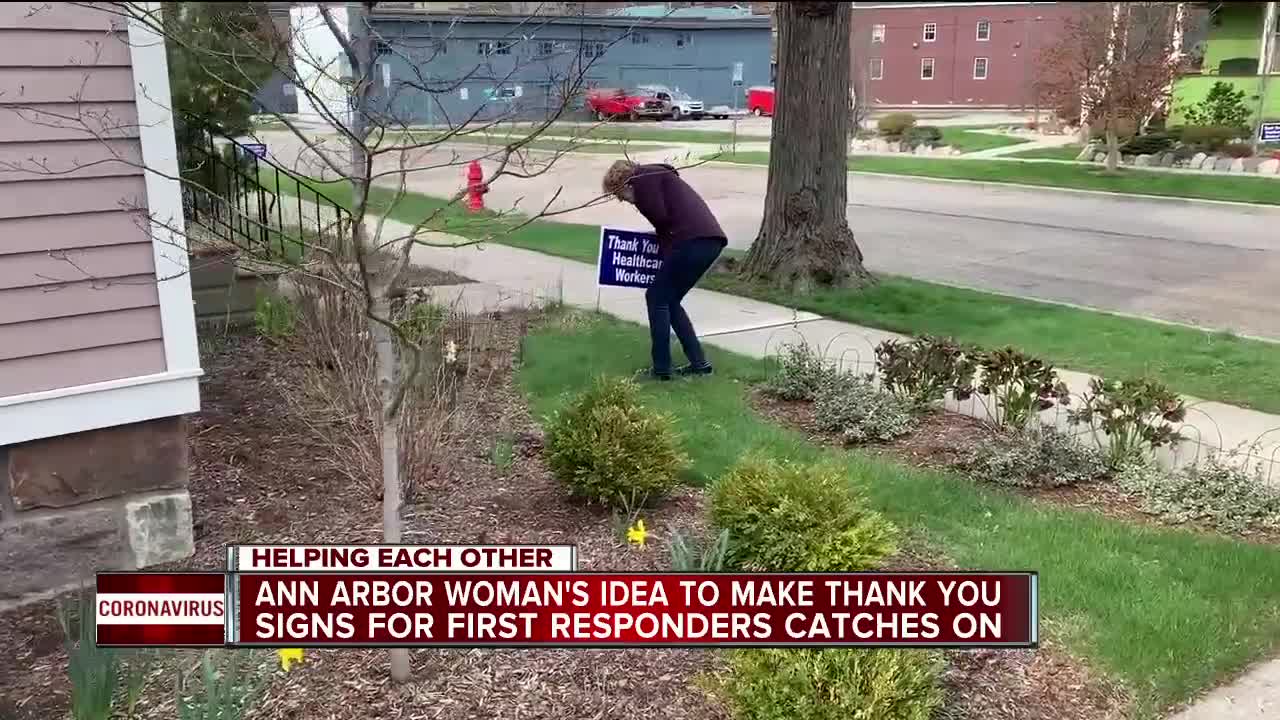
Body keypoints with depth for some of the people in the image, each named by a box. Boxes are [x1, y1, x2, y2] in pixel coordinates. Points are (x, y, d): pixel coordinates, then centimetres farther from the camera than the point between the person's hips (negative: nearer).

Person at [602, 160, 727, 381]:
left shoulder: (644, 178, 1)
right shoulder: (657, 176, 30)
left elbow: (660, 217, -9)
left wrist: (663, 240, 9)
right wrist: (665, 243, 18)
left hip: (693, 241, -9)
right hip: (711, 240, 9)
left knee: (657, 298, 2)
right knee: (669, 300, 17)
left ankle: (661, 367, 4)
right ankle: (699, 362, 16)